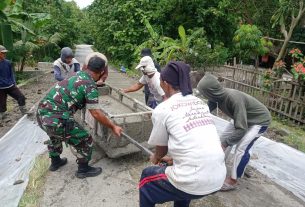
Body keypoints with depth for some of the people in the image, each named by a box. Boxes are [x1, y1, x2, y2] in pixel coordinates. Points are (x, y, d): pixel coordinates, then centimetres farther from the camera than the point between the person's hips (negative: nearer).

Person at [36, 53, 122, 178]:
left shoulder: (77, 75, 14)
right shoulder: (90, 86, -10)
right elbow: (96, 113, -11)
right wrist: (113, 127, -1)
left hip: (42, 112, 9)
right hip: (55, 119, -9)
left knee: (55, 136, 37)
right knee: (85, 141, 8)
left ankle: (55, 161, 55)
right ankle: (83, 169, 27)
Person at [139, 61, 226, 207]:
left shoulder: (163, 109, -6)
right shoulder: (201, 103, 10)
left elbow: (161, 149, 8)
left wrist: (155, 158, 31)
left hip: (193, 183, -6)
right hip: (218, 179, 7)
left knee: (147, 177, 20)